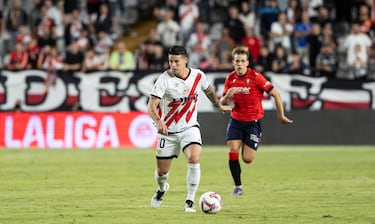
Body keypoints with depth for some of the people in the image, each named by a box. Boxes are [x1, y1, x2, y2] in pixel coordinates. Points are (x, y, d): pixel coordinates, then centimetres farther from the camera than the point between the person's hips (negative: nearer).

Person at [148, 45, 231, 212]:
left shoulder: (198, 76, -6)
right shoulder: (164, 79, -18)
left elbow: (208, 90, 18)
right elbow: (152, 106, -25)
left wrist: (219, 106, 31)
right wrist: (158, 121, -43)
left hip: (189, 127, 1)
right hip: (168, 130, -1)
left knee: (194, 159, -25)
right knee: (162, 172, 6)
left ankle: (190, 201, -13)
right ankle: (162, 189, 44)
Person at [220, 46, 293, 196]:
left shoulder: (256, 77, -14)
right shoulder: (230, 78, 0)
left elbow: (276, 94, -9)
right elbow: (222, 102, 8)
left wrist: (281, 116, -5)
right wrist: (227, 96, -17)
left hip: (253, 121, -3)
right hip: (236, 120, 3)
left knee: (247, 159, -7)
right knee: (233, 152, -14)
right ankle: (238, 186, 1)